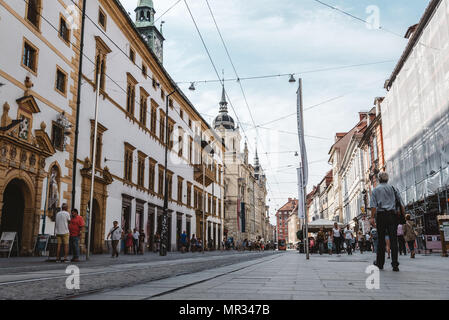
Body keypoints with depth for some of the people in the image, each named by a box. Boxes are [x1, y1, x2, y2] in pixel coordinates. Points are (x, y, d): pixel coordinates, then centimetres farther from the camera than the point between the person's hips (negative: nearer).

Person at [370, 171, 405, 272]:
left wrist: (372, 217, -5)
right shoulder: (393, 188, 13)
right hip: (392, 215, 1)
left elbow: (373, 205, -3)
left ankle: (380, 263, 10)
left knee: (381, 240, 5)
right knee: (393, 239, -3)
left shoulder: (376, 189, 8)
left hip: (381, 215, -1)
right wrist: (404, 215, 8)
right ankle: (395, 264, -9)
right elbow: (401, 203, 7)